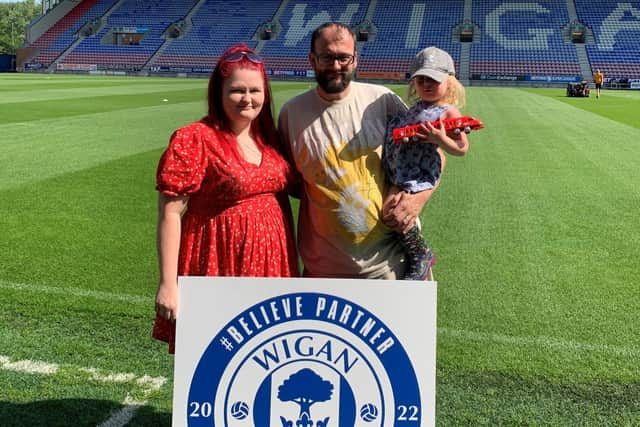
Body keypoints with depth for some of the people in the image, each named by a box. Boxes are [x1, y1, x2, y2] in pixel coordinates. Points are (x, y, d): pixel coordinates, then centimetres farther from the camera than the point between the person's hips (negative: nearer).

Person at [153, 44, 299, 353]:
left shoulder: (269, 137, 9)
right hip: (218, 269, -6)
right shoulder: (194, 140, -10)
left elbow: (290, 186, 25)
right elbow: (169, 214, -12)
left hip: (271, 270, 6)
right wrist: (168, 284, -16)